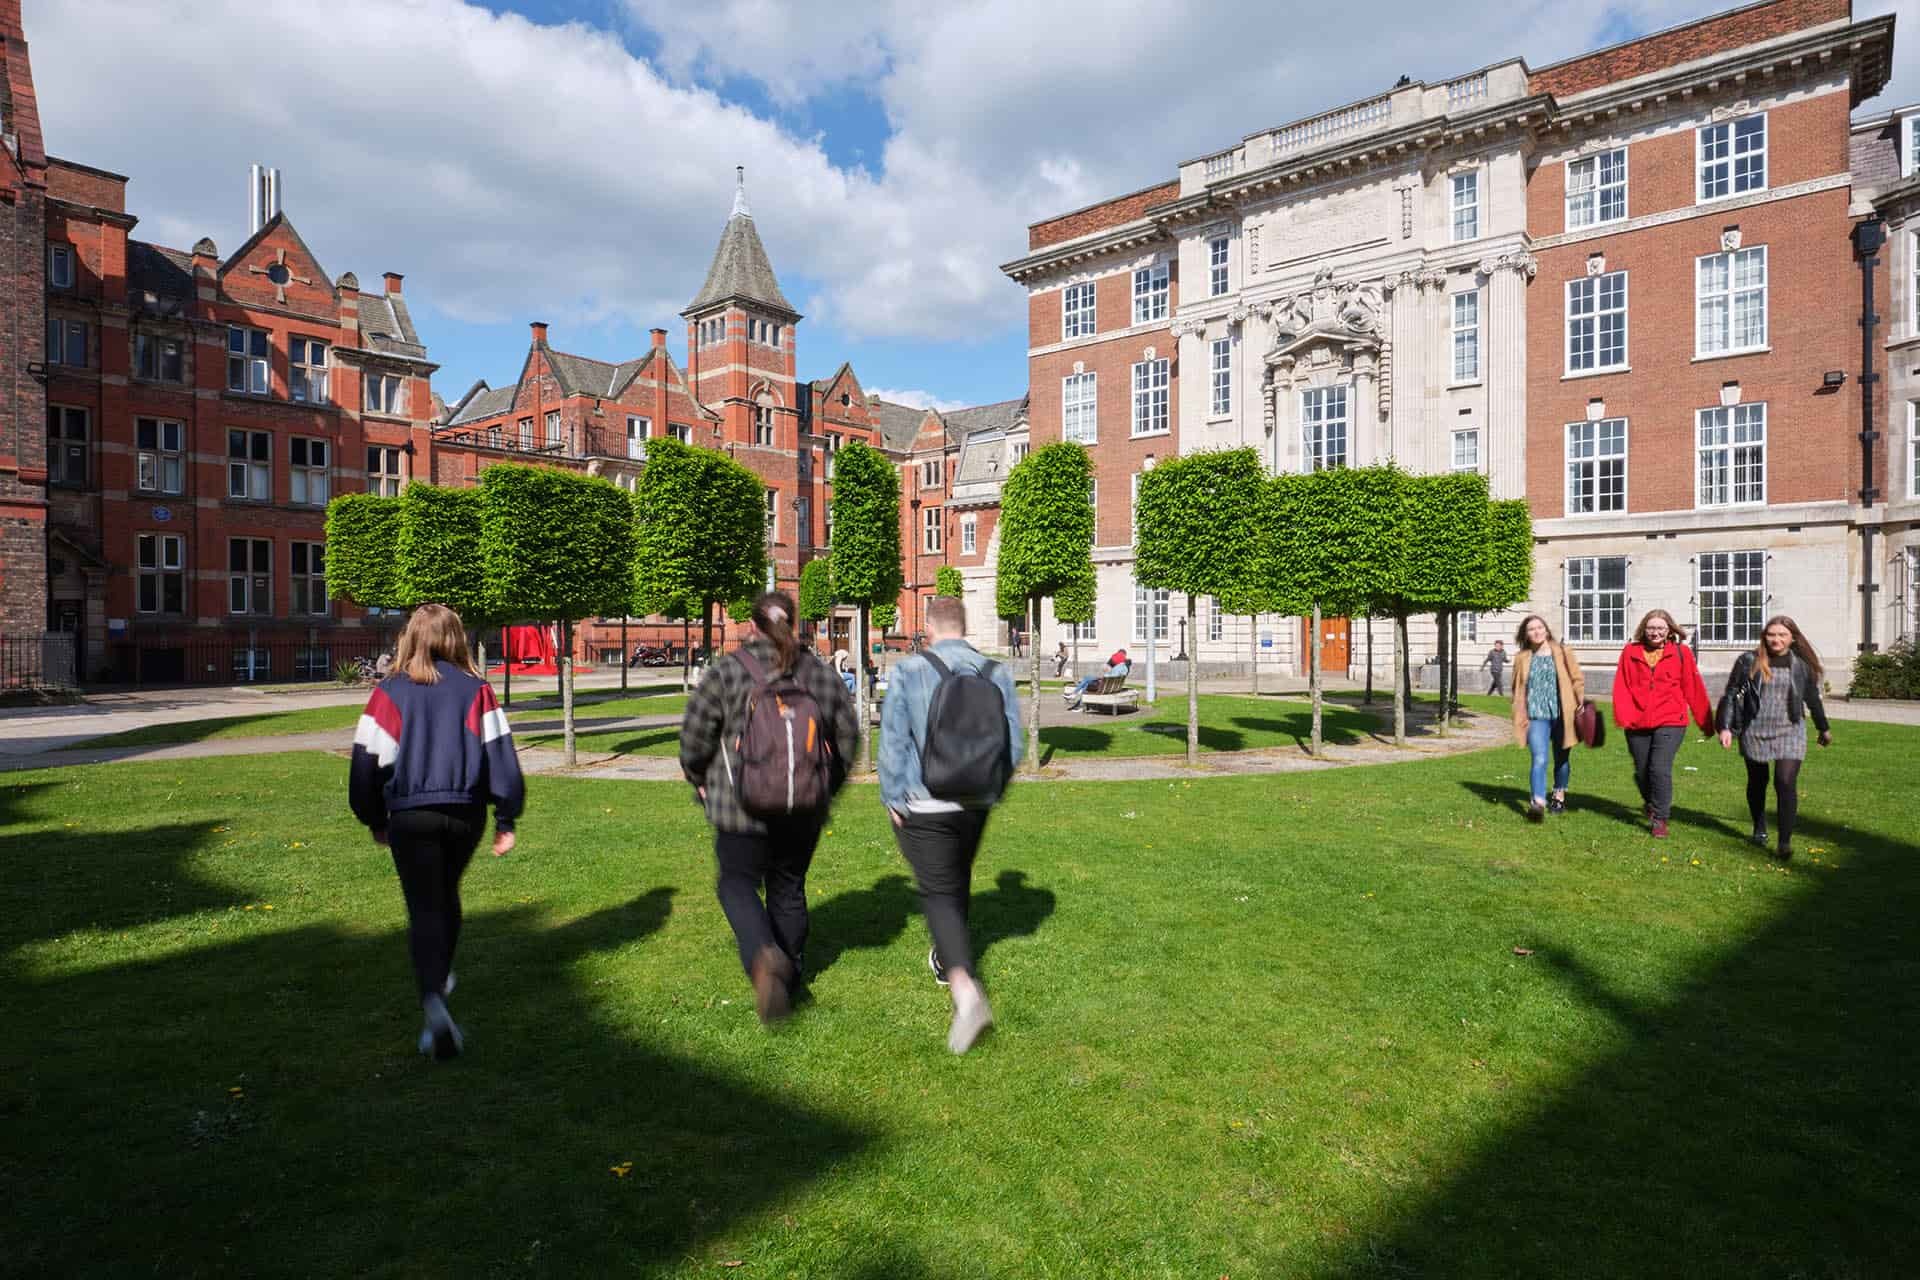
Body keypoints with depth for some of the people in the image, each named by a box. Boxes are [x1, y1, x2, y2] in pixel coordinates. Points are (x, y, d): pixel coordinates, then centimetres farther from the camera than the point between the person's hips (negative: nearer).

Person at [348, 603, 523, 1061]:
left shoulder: (390, 691, -2)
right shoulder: (476, 688, -1)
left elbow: (366, 759, 1)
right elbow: (500, 753, -4)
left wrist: (375, 820, 16)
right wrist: (506, 820, 3)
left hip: (410, 815, -2)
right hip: (466, 812, 2)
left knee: (424, 908, 2)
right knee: (447, 895, 24)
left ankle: (434, 1003, -16)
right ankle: (440, 977, 43)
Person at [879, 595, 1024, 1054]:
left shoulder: (909, 672, -10)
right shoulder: (997, 673, -1)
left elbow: (893, 741, -9)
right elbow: (1013, 744, 1)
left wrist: (892, 799, 2)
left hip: (926, 805, -4)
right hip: (977, 803, 4)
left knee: (939, 893, 0)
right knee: (959, 879, 24)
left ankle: (963, 985, -20)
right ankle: (946, 960, 43)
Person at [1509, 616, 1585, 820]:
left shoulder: (1561, 652, 4)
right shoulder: (1522, 658, 7)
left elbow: (1577, 679, 5)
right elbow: (1517, 689, 14)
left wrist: (1581, 701, -8)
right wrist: (1519, 717, 11)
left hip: (1561, 715, 1)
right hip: (1537, 716, -1)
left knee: (1561, 758, 14)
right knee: (1540, 758, -16)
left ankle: (1559, 797, 34)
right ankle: (1538, 803, -24)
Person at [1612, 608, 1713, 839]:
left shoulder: (1681, 652, 1)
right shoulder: (1631, 651, 3)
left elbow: (1694, 688, 3)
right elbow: (1621, 686, -1)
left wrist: (1705, 722, 5)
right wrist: (1623, 715, -13)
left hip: (1670, 722, -2)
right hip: (1637, 723, 2)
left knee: (1660, 768, -13)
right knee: (1641, 771, 13)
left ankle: (1660, 819, 0)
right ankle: (1651, 803, 42)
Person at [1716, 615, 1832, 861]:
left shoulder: (1802, 664, 4)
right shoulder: (1748, 662, -1)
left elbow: (1813, 699, 17)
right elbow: (1731, 695, 1)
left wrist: (1824, 729, 27)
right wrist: (1725, 727, -5)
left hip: (1789, 732, 0)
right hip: (1755, 732, 0)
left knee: (1786, 783, -12)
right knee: (1757, 782, 13)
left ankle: (1785, 842, -7)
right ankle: (1759, 830, 33)